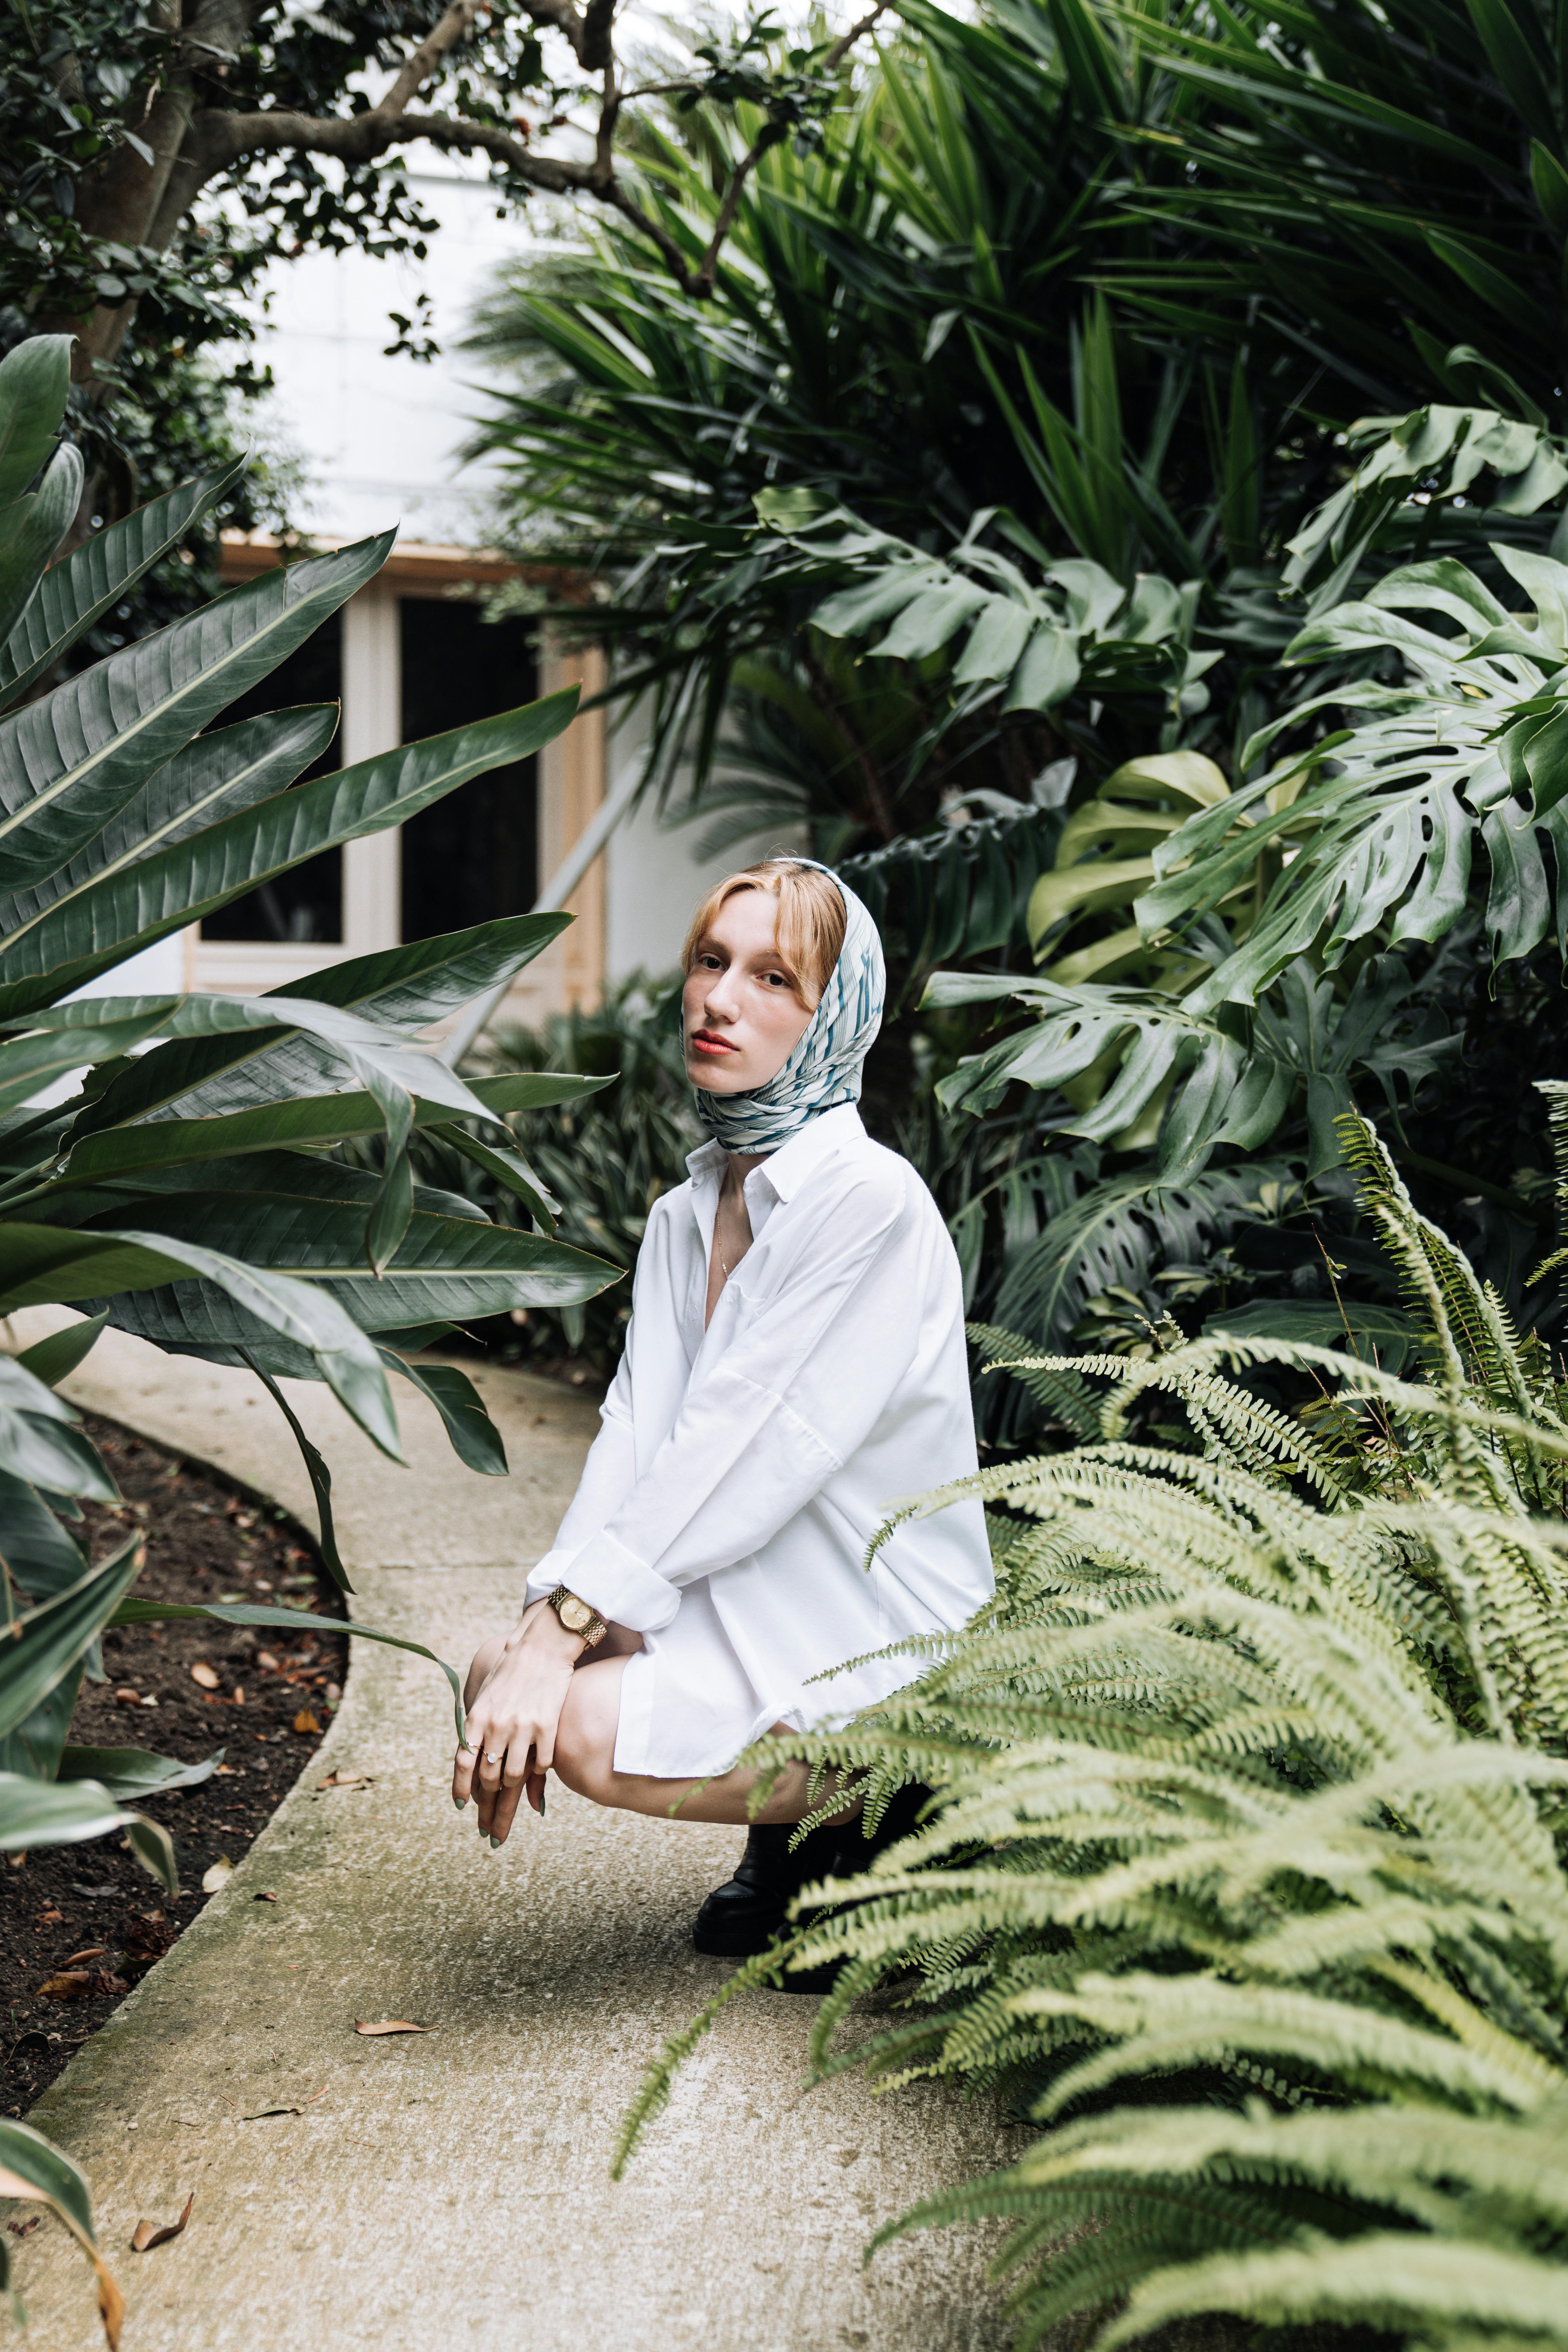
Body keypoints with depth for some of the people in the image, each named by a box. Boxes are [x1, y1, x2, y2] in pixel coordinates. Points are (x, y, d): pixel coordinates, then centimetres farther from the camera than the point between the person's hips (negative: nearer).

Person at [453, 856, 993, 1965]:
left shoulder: (872, 1202, -16)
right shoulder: (685, 1216, 9)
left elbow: (747, 1456, -22)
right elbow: (634, 1441, -1)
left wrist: (568, 1623, -24)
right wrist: (539, 1631, -16)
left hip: (881, 1641, -8)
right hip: (747, 1608, 8)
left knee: (589, 1727, -25)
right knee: (497, 1680, -10)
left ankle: (896, 1805, -3)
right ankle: (799, 1814, 9)